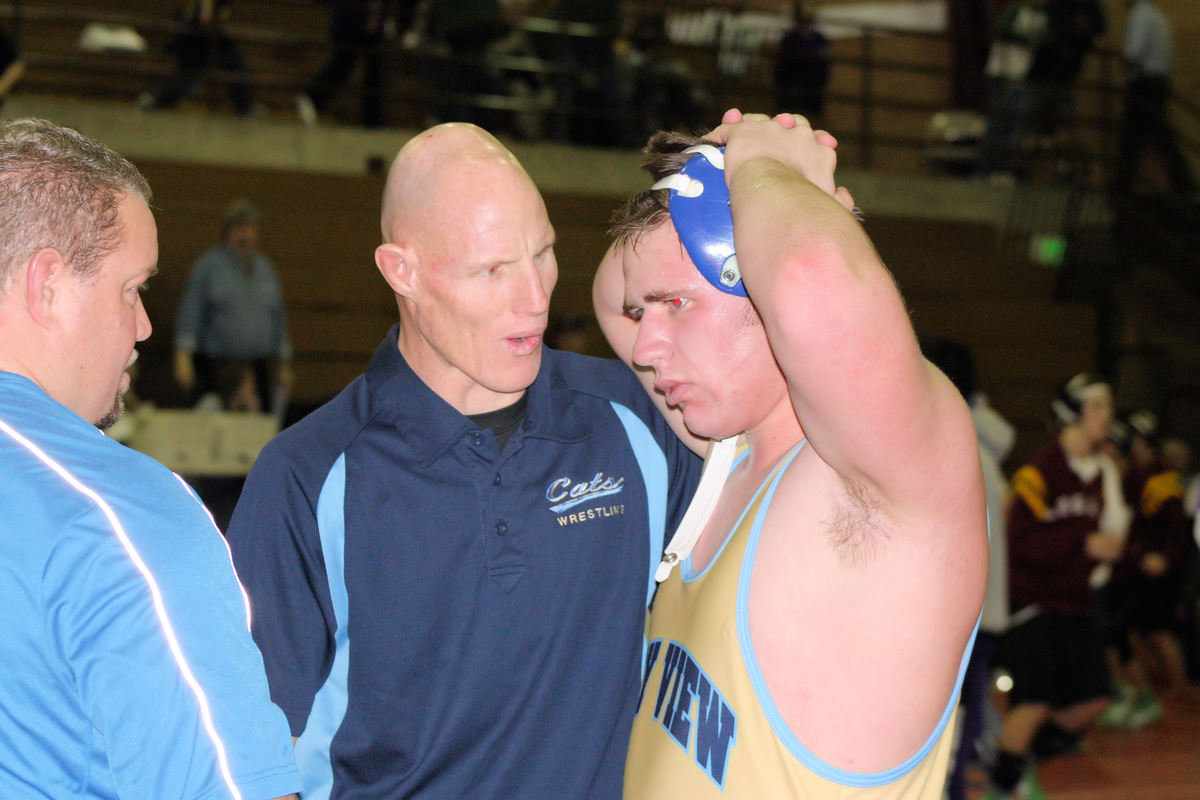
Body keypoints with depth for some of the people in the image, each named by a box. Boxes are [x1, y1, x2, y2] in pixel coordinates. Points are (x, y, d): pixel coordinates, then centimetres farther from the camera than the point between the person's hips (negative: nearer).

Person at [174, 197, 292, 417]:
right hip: (216, 364, -4)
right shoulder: (208, 265, 2)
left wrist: (283, 365, 20)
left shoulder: (265, 268, 16)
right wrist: (183, 358, -11)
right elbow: (190, 311, -2)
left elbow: (278, 317, 22)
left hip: (259, 366, 4)